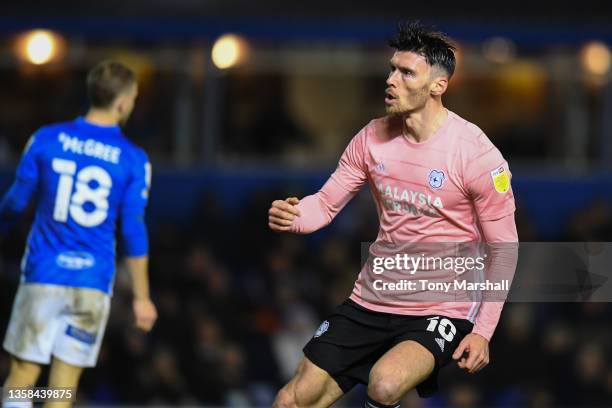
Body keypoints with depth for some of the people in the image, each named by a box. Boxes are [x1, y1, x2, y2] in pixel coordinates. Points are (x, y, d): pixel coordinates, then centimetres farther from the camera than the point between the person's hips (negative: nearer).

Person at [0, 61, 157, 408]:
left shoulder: (46, 140, 0)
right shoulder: (134, 160, -2)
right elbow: (133, 230, -1)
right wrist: (142, 297, 6)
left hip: (43, 275, 0)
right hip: (93, 281, 0)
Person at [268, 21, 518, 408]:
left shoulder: (476, 154, -14)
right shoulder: (373, 137, 0)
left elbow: (504, 250, -8)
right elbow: (327, 202, 7)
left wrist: (483, 331, -14)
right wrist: (293, 216, -17)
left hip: (443, 310, -5)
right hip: (371, 302, 5)